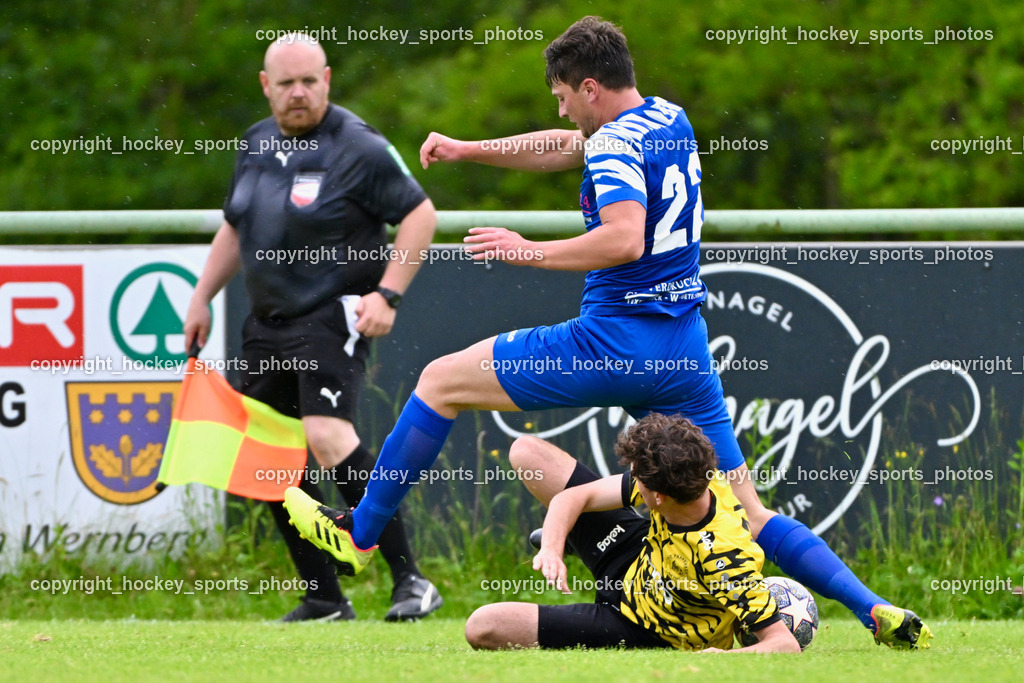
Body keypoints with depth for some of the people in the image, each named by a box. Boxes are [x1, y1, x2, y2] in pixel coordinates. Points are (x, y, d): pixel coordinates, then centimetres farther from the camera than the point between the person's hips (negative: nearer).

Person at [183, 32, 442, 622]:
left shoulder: (359, 147, -10)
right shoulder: (256, 146, 12)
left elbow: (420, 214, -8)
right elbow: (235, 230, 26)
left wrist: (387, 294, -16)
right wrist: (202, 298, 21)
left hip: (333, 319, -8)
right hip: (268, 324, 8)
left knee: (328, 435, -26)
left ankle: (410, 580, -23)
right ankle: (325, 600, 15)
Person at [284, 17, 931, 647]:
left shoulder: (615, 144, -12)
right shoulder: (670, 119, 14)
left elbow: (624, 238, -28)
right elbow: (564, 148, 29)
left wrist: (532, 252, -17)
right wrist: (468, 150, 29)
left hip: (615, 340, -8)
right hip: (686, 347, 8)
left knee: (441, 380, 7)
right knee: (749, 513, 7)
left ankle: (359, 535, 13)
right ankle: (877, 611, -8)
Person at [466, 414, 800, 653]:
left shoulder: (725, 558, -43)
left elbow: (785, 643, -40)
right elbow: (574, 496, -12)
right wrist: (551, 548, -31)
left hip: (641, 632, -7)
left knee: (482, 628, -18)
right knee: (526, 450, 8)